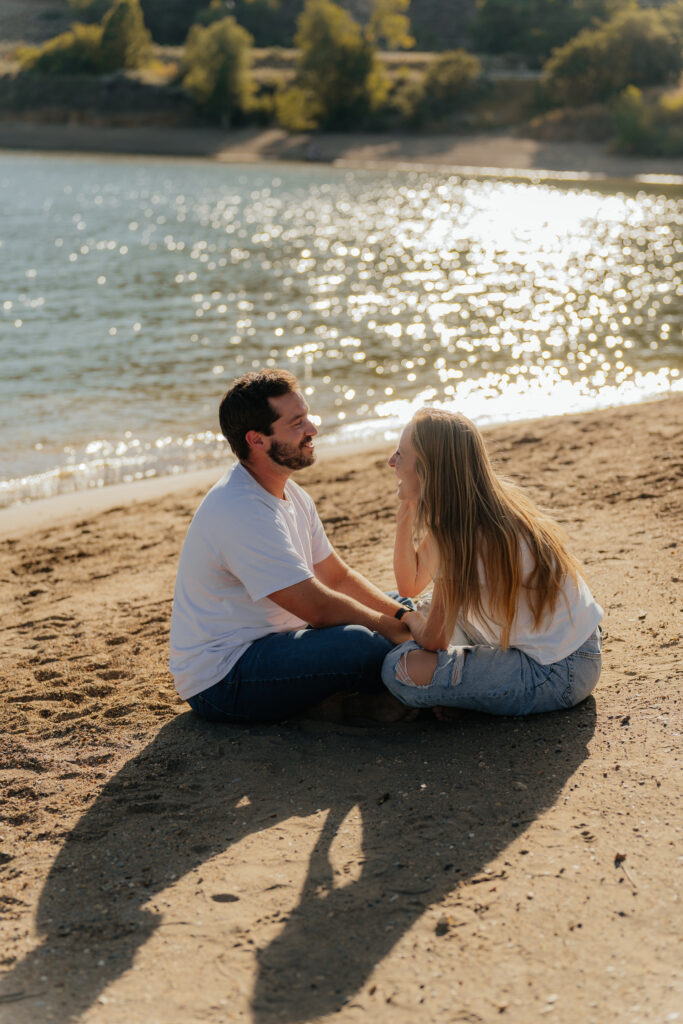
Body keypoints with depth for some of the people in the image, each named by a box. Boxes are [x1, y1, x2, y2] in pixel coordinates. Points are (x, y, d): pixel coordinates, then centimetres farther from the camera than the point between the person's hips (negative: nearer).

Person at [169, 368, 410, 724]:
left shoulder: (290, 494, 8)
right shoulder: (241, 511, -25)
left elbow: (338, 576, 13)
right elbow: (318, 606, -24)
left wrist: (405, 615, 1)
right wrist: (390, 626, -12)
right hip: (221, 682, -10)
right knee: (362, 646, -26)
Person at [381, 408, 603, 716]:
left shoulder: (465, 533, -24)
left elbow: (432, 640, -16)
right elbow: (410, 584, 11)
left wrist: (412, 620, 7)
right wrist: (405, 512, -1)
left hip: (557, 675, -9)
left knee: (401, 668, -20)